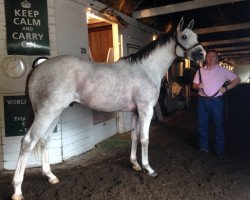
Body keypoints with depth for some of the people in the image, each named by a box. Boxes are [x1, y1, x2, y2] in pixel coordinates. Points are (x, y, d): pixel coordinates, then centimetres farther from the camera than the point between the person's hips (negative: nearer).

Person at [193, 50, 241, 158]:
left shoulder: (223, 70, 1)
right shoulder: (200, 71, 9)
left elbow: (237, 79, 4)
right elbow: (194, 85, 14)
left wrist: (226, 88, -8)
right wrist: (198, 86, -8)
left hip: (216, 101, -3)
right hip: (202, 100, 3)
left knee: (219, 125, 4)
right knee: (202, 124, 9)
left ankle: (220, 150, 18)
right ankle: (204, 147, 24)